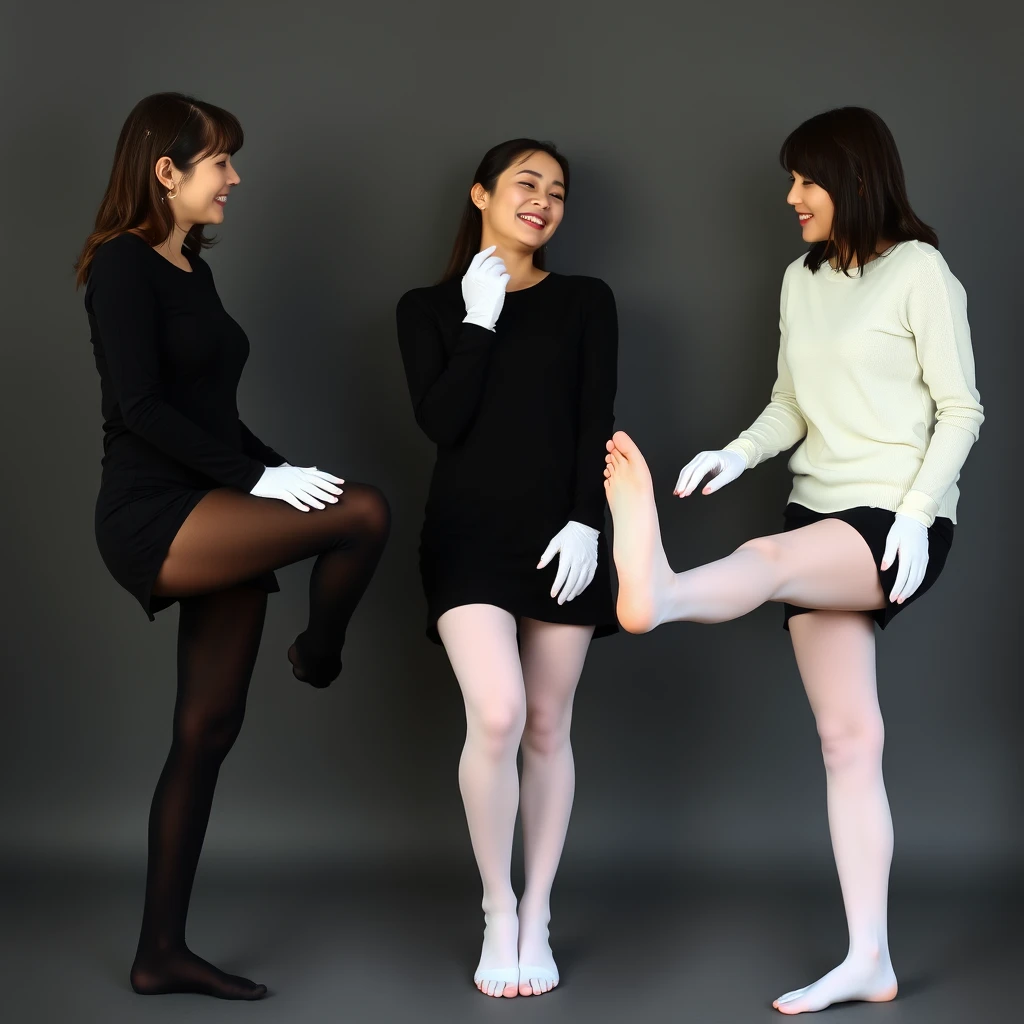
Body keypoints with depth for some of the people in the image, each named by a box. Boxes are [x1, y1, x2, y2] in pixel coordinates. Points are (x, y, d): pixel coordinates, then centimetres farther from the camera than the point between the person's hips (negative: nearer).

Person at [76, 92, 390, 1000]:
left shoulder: (193, 272, 18)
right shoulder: (123, 264, -7)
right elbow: (140, 405, -17)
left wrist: (281, 471, 3)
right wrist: (258, 477, -19)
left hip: (212, 518, 8)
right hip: (152, 516, -8)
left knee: (209, 731, 6)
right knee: (366, 510, -21)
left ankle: (162, 954, 13)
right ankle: (317, 659, 9)